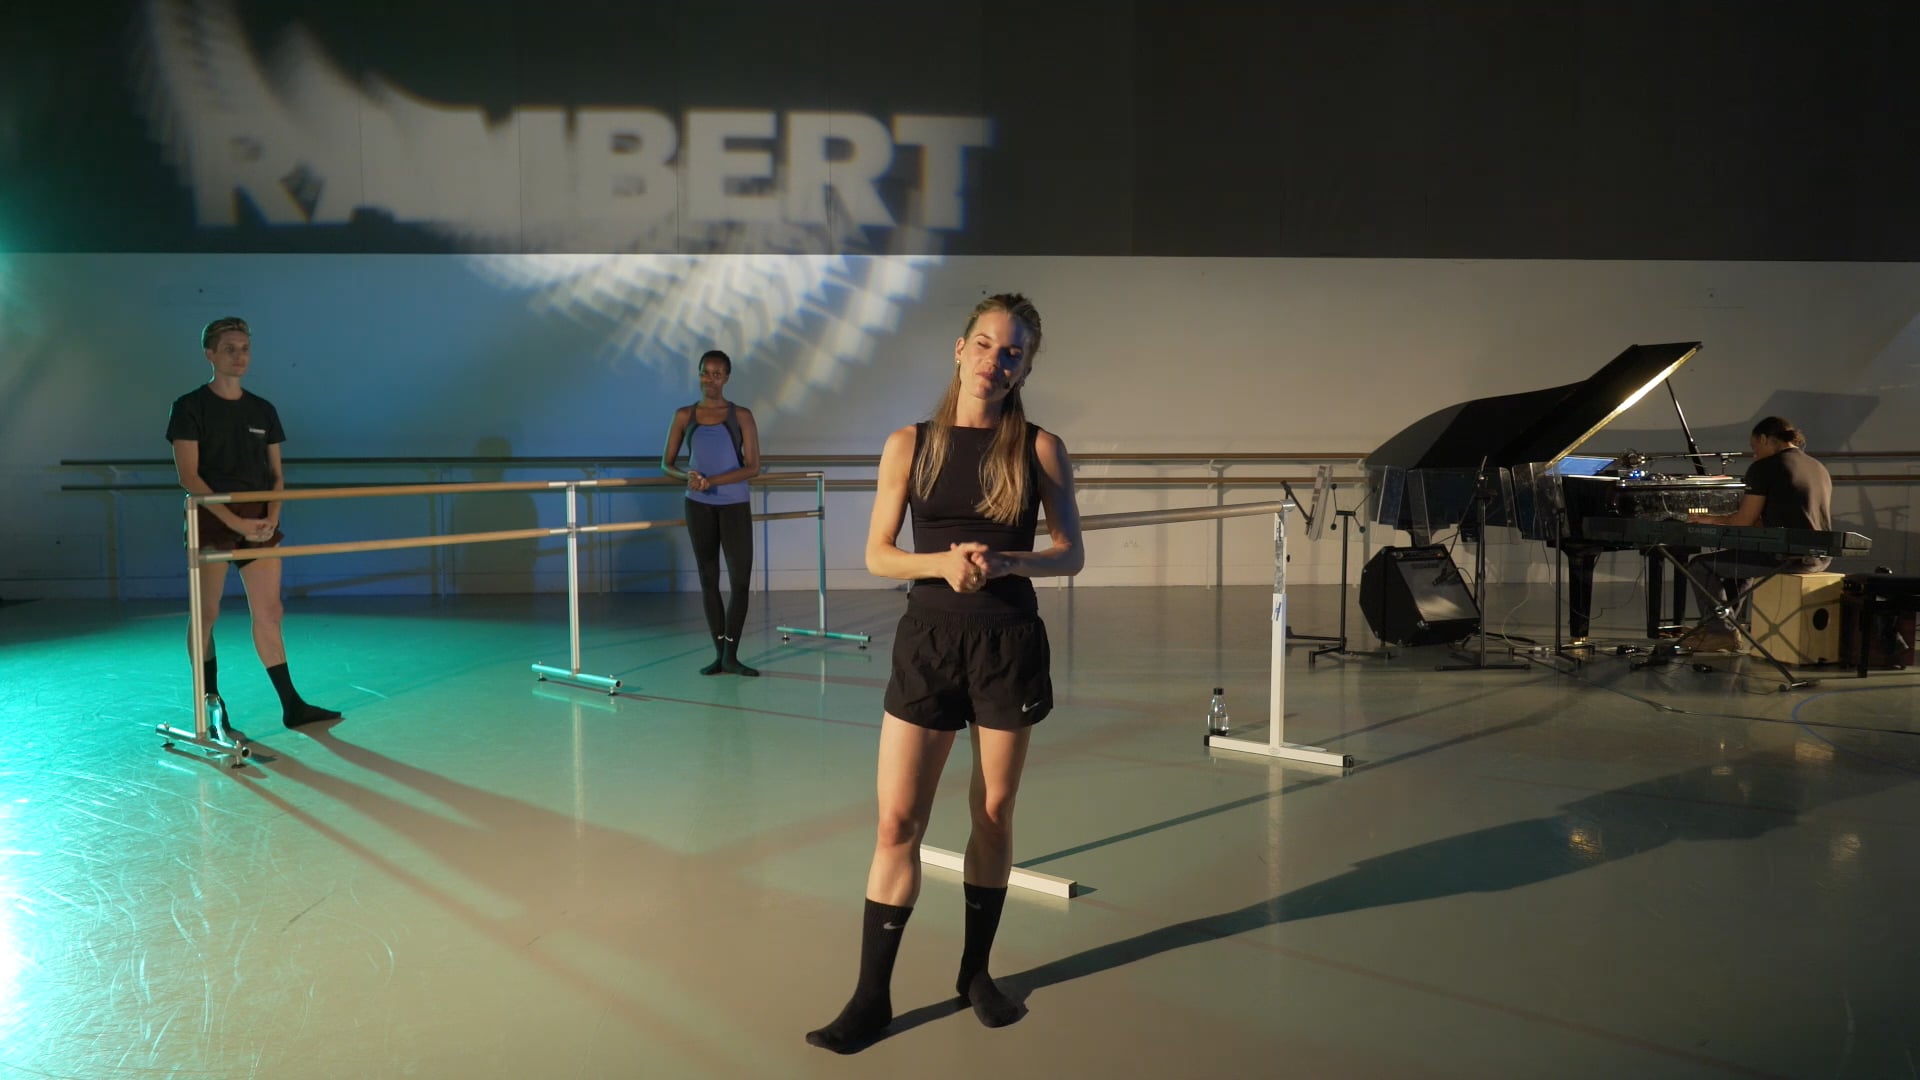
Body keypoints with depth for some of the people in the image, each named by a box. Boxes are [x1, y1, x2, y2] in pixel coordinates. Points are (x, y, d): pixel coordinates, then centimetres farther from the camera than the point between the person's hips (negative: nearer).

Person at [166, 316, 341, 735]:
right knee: (207, 614, 2)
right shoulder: (190, 407, -3)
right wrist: (235, 521, -17)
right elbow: (189, 476, -10)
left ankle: (291, 706, 6)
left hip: (259, 522, 4)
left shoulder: (263, 411, 11)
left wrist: (271, 516, -6)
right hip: (211, 519, -4)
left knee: (269, 612, 4)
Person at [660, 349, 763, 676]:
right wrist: (688, 476, -16)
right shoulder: (685, 415, 4)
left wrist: (712, 481, -20)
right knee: (708, 579, 6)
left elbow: (753, 467, -8)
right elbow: (667, 464, 6)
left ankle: (731, 655, 3)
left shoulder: (741, 416, -2)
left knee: (740, 580, -5)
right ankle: (719, 653, 13)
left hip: (734, 505, -2)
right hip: (698, 505, 2)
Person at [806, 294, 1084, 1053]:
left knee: (994, 814, 10)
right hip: (927, 639, 0)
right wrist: (941, 562, -17)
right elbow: (877, 555, 3)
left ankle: (976, 971, 28)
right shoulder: (910, 444, 2)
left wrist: (1005, 561, -17)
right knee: (898, 822, -1)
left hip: (1009, 642, 0)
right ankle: (872, 996, 9)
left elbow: (1071, 555, 2)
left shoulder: (1040, 448, 1)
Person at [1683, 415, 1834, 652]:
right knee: (1735, 557, 32)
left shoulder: (1764, 468, -7)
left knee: (1700, 565, 3)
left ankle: (1721, 632, 6)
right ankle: (1718, 623, 35)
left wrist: (1710, 519, 10)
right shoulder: (1819, 468, 17)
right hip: (1820, 558, 9)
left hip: (1786, 557, -9)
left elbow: (1743, 521, -8)